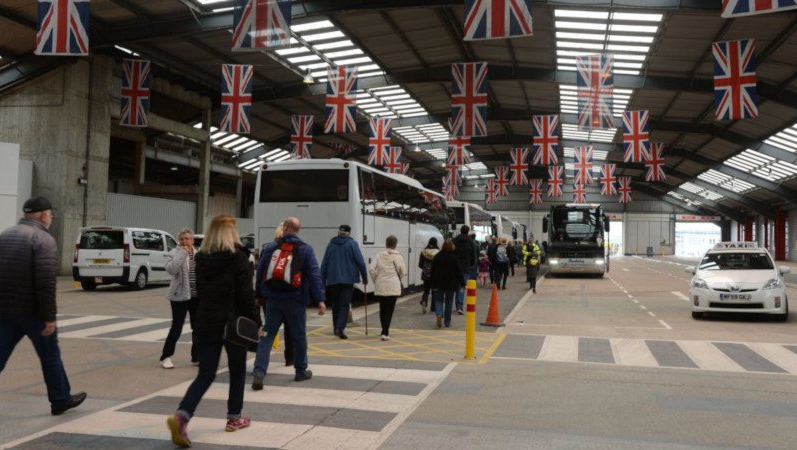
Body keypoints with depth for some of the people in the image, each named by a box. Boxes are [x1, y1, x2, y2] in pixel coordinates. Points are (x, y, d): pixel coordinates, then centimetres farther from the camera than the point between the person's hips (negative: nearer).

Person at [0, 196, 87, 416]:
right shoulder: (43, 239, -14)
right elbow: (46, 283, -21)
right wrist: (50, 317, -19)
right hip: (32, 311, -6)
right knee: (50, 356, 10)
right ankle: (61, 400, 24)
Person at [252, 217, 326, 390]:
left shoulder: (270, 248, 4)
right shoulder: (305, 250, -2)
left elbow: (259, 274, 7)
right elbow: (314, 276, -9)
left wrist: (259, 295, 17)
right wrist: (320, 300, -11)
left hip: (273, 299, 2)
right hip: (296, 301, -1)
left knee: (267, 336, 4)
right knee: (299, 337, 12)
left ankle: (259, 372, -9)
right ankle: (301, 371, 24)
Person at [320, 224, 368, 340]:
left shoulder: (331, 244, 8)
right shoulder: (352, 244, -2)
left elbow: (324, 264, 9)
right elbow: (360, 262, -7)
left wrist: (323, 281, 13)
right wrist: (365, 277, 2)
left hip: (333, 279, 4)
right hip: (348, 279, -3)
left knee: (335, 304, 16)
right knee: (345, 305, -4)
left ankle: (336, 328, 21)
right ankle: (340, 327, -19)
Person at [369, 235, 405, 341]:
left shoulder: (379, 255, 5)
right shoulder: (398, 256, -2)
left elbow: (372, 269, -1)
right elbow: (401, 270, -2)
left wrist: (375, 280, 11)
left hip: (380, 286, 3)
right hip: (393, 286, -3)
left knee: (382, 308, 16)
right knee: (389, 309, -2)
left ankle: (385, 331, 28)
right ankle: (385, 332, -12)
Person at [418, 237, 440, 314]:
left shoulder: (423, 252, -2)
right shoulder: (438, 252, -9)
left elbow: (420, 265, 2)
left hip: (426, 274, 1)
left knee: (426, 291, 10)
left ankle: (424, 302, -17)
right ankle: (433, 307, 19)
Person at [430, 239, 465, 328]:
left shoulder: (437, 256, 0)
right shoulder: (454, 257, -7)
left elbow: (433, 270, 3)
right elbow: (459, 271, -5)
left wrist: (433, 283, 10)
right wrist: (462, 283, 3)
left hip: (439, 283, 1)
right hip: (451, 283, -1)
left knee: (438, 300, 9)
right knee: (449, 302, 8)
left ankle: (439, 314, -20)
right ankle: (447, 322, 11)